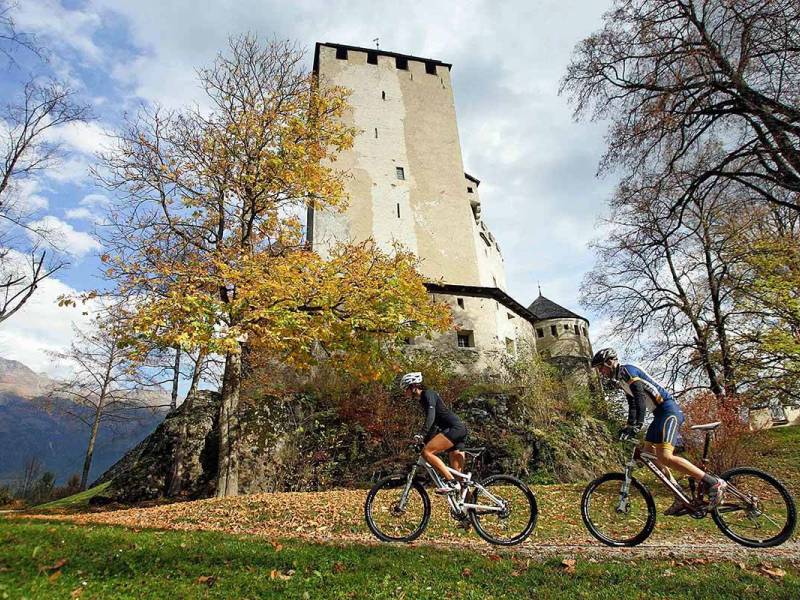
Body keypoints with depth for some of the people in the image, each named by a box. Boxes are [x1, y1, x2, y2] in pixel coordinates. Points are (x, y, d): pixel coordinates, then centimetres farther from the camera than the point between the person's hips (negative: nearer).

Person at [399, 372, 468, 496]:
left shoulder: (428, 394, -8)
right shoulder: (422, 400, 20)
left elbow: (431, 416, -24)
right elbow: (433, 421, 26)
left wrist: (421, 434, -35)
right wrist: (426, 440, 23)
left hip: (454, 428, -10)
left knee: (427, 452, -20)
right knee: (458, 472, 8)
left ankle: (451, 482, -19)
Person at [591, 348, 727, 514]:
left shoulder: (627, 370, -13)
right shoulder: (620, 380, 18)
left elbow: (640, 397, -25)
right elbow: (632, 404, 19)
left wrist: (637, 425, -32)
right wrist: (629, 427, 7)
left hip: (669, 411, -10)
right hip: (660, 414, 10)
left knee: (664, 456, -20)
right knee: (649, 453, 8)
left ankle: (714, 483, -13)